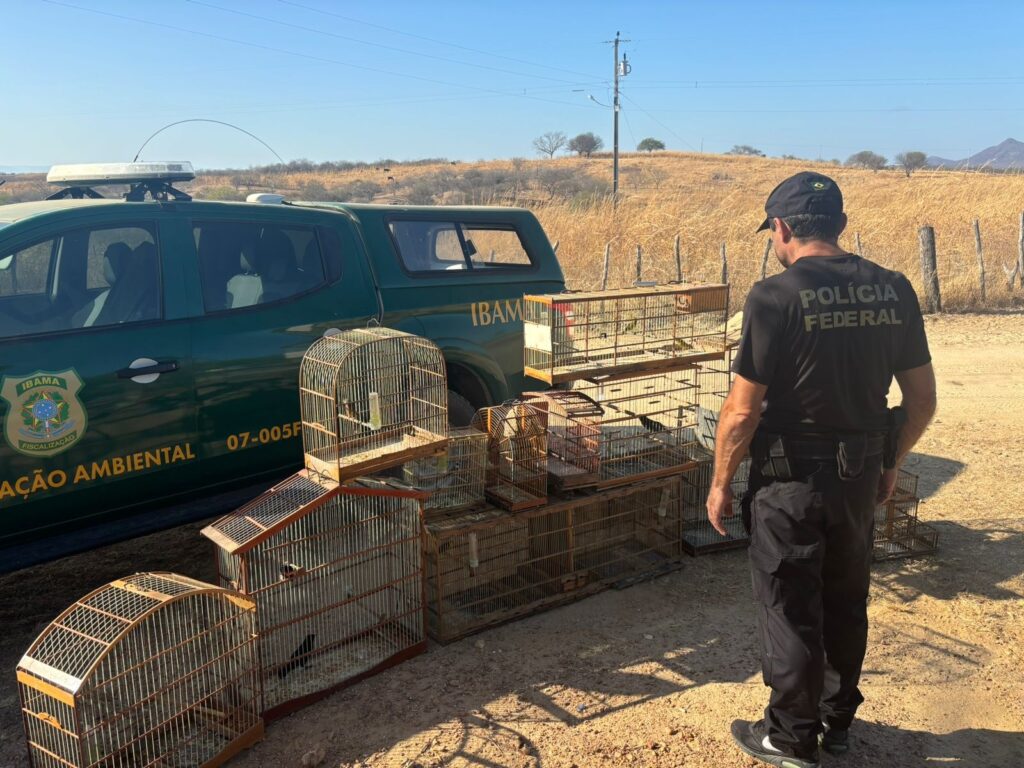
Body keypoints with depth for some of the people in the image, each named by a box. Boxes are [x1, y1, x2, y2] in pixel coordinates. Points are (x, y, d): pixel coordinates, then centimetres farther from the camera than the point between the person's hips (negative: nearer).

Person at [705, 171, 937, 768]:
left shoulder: (775, 298, -16)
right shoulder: (894, 290, 0)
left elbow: (743, 411, -17)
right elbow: (923, 398, 5)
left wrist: (721, 483, -4)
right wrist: (890, 464, 19)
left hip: (792, 477, -5)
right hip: (861, 474, 6)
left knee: (791, 608, 10)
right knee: (847, 601, 21)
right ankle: (838, 720, 38)